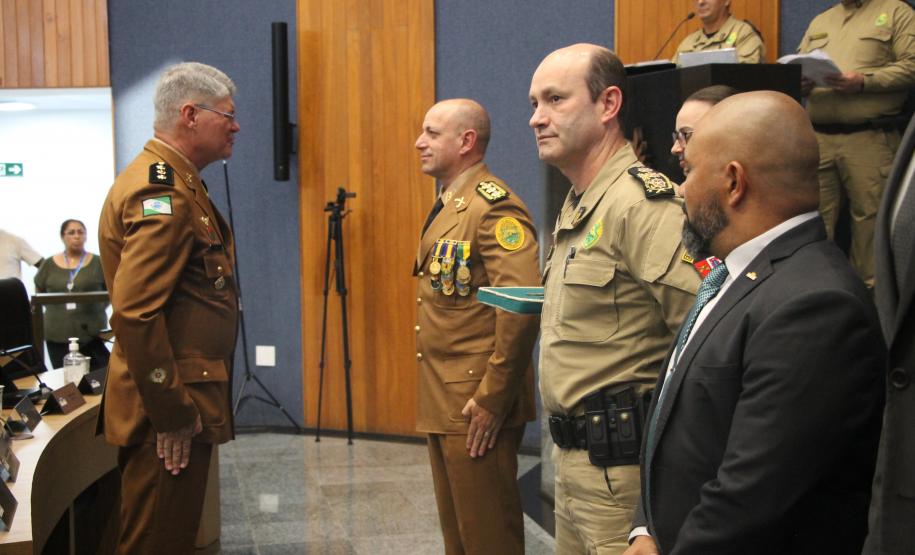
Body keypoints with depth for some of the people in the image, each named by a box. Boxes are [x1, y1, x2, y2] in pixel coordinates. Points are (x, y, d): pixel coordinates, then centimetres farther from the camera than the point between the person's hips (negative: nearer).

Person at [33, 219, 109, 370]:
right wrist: (56, 309, 7)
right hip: (57, 334, 2)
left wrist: (98, 308, -1)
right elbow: (39, 293, 17)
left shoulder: (98, 263, 1)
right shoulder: (49, 265, 6)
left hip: (93, 333, -2)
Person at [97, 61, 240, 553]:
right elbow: (135, 314, -26)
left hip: (179, 403, 10)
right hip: (168, 412, -10)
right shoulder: (162, 193, -19)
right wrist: (172, 413, -20)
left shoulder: (171, 181, 15)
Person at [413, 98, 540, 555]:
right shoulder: (447, 205, 16)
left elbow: (522, 305, -24)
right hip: (442, 404, 9)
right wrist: (435, 398, 15)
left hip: (479, 409, -9)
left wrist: (492, 398, -21)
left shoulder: (494, 206, -14)